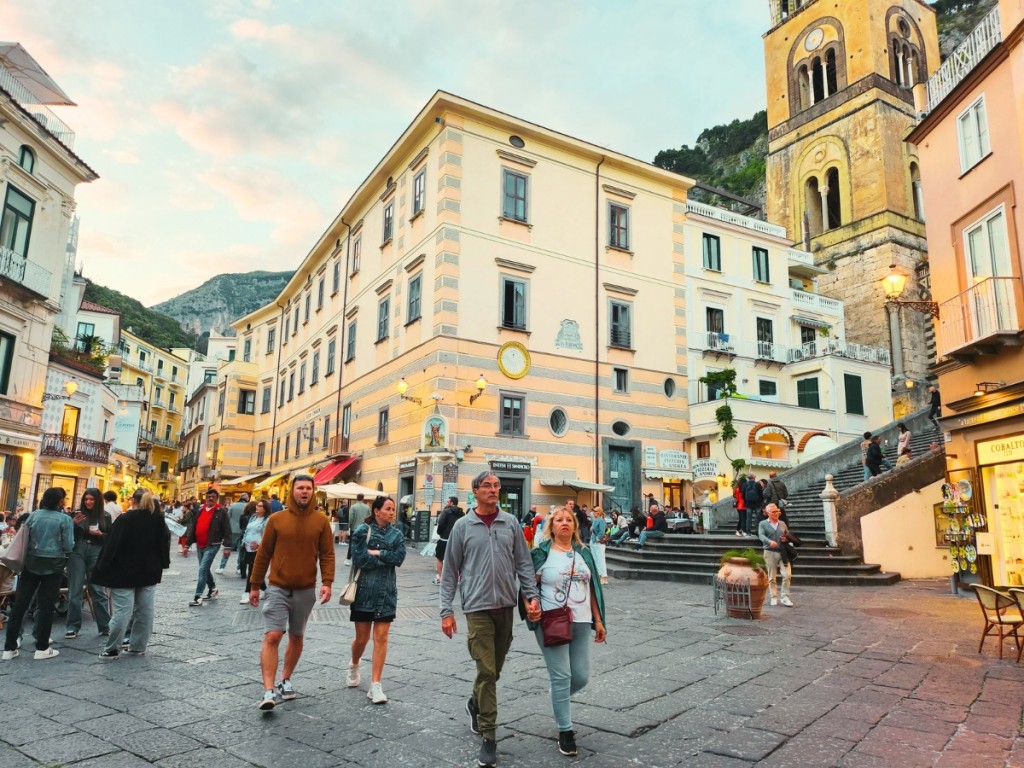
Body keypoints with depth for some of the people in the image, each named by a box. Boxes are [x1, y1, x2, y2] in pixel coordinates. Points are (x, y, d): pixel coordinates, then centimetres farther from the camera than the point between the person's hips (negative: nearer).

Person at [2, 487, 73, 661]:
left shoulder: (33, 515, 2)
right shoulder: (65, 519, -9)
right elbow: (68, 546, -10)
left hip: (31, 562, 4)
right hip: (53, 564, -4)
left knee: (20, 603, 9)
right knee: (46, 605, 3)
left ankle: (9, 647, 13)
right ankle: (42, 648, 8)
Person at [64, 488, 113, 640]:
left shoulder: (105, 516, 6)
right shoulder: (77, 513, 5)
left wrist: (100, 534, -12)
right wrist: (73, 523, -14)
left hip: (96, 553, 0)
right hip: (77, 551, 0)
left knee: (97, 590, 3)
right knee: (75, 589, 0)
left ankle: (105, 625, 10)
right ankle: (73, 626, 9)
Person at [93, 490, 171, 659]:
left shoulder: (124, 520, -12)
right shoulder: (158, 520, 2)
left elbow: (111, 547, -12)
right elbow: (164, 544, 10)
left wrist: (104, 572, -6)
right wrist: (161, 565, 21)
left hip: (125, 573, -4)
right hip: (149, 573, 4)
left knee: (123, 611, -1)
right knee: (145, 611, 9)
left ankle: (112, 649, 5)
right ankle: (138, 647, 14)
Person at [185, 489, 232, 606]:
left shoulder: (221, 512, -7)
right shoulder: (199, 510, 9)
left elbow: (227, 530, -8)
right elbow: (192, 528, 12)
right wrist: (187, 544, 10)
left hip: (212, 546, -7)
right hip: (199, 545, 7)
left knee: (203, 569, -12)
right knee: (205, 569, 18)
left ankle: (198, 597, -8)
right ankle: (213, 589, 38)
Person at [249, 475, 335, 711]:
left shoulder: (321, 521, -1)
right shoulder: (276, 519, -2)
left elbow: (327, 554, 0)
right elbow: (263, 554, 4)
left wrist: (327, 582, -12)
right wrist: (254, 585, 6)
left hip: (306, 590, 2)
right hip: (278, 588, -2)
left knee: (296, 638, 14)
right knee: (272, 636, -11)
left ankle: (285, 681, 32)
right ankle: (269, 691, -6)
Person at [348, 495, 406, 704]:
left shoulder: (397, 534, 6)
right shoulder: (362, 531, -3)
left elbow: (400, 557, -9)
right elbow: (359, 559, -15)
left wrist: (377, 553, -14)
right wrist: (387, 559, -11)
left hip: (386, 592, 2)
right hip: (364, 591, -2)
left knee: (381, 638, -1)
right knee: (362, 637, 8)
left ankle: (375, 685, 4)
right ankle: (354, 666, 41)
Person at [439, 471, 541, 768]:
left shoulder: (510, 523, 4)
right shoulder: (463, 526, -2)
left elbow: (524, 563, 6)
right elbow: (450, 571, 1)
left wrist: (532, 596, -4)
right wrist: (446, 611, -3)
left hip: (506, 606, 3)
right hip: (477, 607, -3)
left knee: (495, 668, 16)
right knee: (486, 670, -4)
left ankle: (476, 704, 44)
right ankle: (488, 738, 8)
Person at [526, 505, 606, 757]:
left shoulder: (584, 553, 11)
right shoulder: (541, 553, -4)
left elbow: (592, 588, 14)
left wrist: (598, 620, 12)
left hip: (581, 623, 5)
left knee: (581, 677, 8)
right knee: (561, 677, -2)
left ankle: (559, 702, 39)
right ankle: (565, 730, 15)